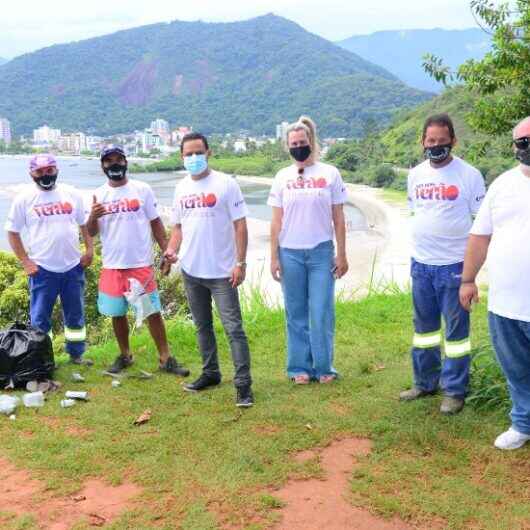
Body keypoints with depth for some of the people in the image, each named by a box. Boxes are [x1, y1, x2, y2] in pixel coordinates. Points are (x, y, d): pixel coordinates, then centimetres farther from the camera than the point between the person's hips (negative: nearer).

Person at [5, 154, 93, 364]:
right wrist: (25, 261, -7)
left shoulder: (72, 194, 5)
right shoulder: (24, 199, -3)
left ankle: (76, 354, 26)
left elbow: (84, 224, 13)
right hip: (42, 269, -3)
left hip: (73, 266, 3)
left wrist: (90, 249, 1)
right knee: (40, 317, 3)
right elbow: (12, 232, 1)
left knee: (76, 314, 12)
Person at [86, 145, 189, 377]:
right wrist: (93, 217, -19)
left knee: (153, 312, 0)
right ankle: (125, 355, 30)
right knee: (117, 313, 12)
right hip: (112, 266, 2)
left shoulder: (142, 189, -1)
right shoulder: (99, 195, 4)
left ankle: (166, 359, 9)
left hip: (141, 264, -2)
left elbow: (155, 222, 4)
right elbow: (91, 232, 3)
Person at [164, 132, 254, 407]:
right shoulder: (181, 188, 8)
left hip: (221, 271, -6)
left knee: (233, 327, -6)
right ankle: (210, 373, 31)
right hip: (191, 271, 6)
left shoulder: (226, 184, -8)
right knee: (202, 326, 17)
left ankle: (243, 384, -1)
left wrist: (240, 263, -15)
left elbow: (240, 225, -10)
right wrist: (171, 249, -3)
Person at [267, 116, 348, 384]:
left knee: (322, 313, 0)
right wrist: (273, 257, 2)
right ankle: (300, 367, 19)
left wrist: (342, 255, 0)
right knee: (296, 313, 8)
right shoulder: (282, 177, 5)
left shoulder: (330, 173, 1)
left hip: (321, 252, -1)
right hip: (290, 253, 1)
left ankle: (323, 367, 16)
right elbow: (276, 221, 6)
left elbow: (338, 218, 3)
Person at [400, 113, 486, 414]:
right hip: (420, 264, 5)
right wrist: (419, 249, 15)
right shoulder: (416, 174, 7)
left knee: (456, 329, 3)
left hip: (453, 265, -5)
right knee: (424, 326, 16)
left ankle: (455, 390, 15)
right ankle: (425, 383, 30)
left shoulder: (469, 175, -8)